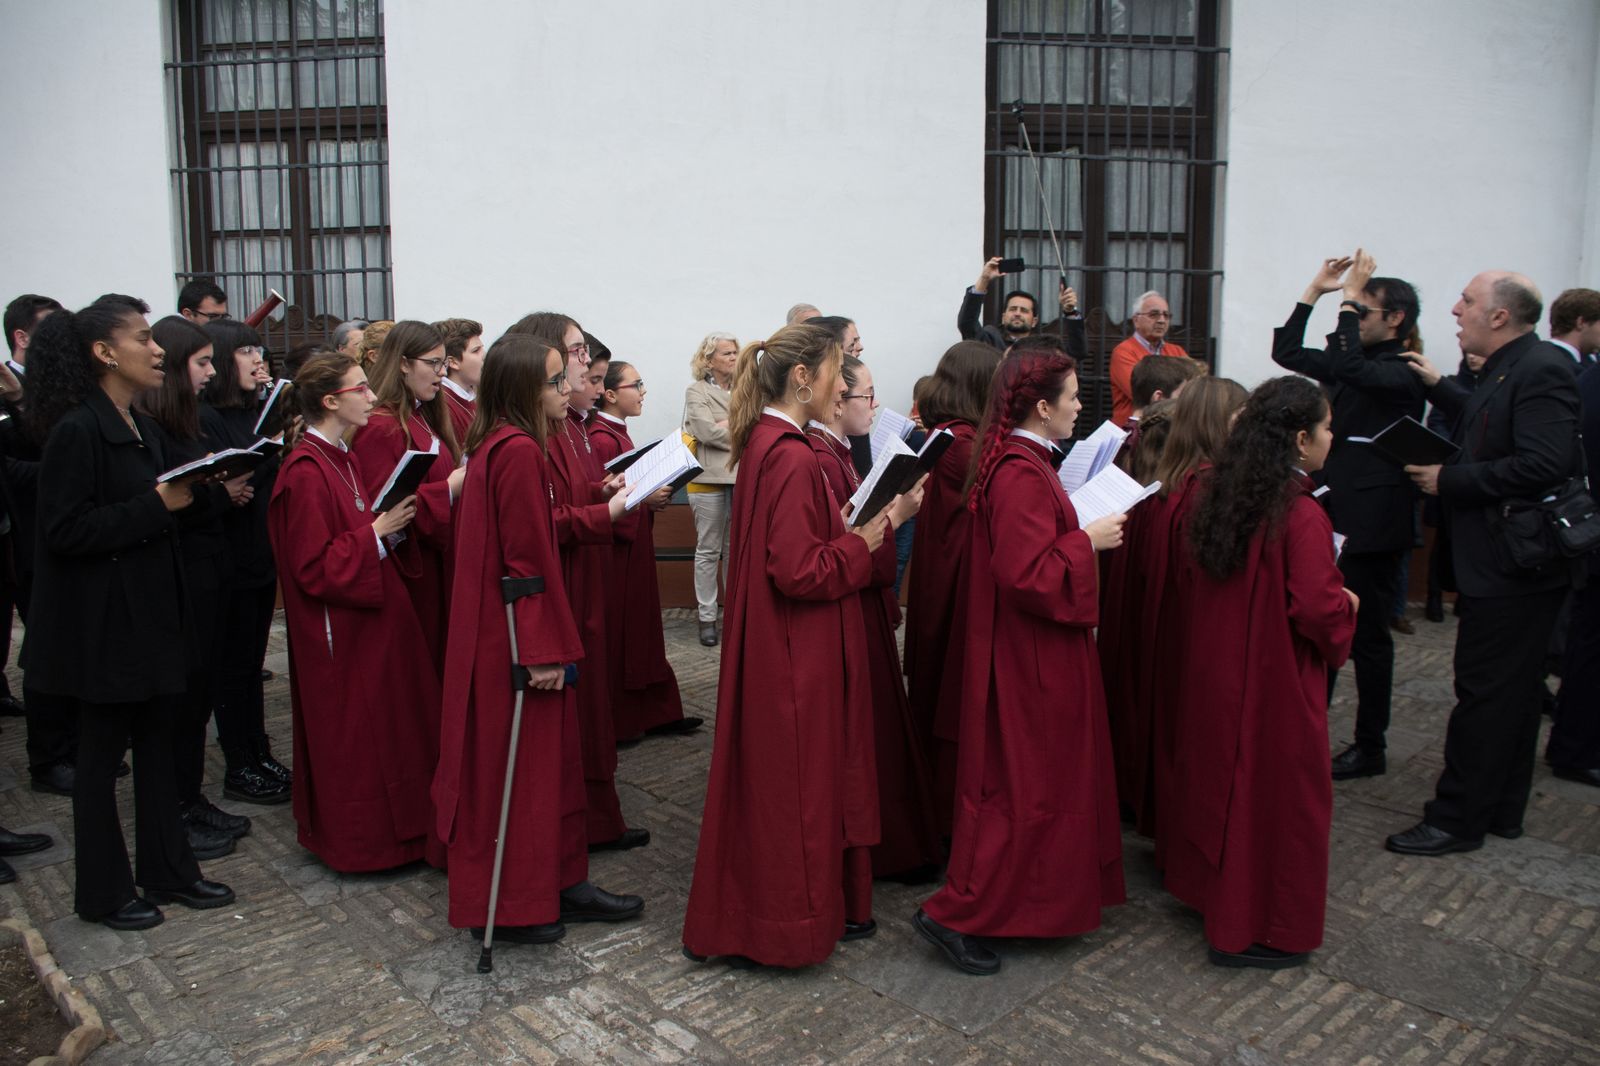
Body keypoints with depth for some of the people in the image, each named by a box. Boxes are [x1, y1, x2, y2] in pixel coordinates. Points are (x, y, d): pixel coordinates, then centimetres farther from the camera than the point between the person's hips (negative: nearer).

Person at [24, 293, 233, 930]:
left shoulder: (141, 428, 10)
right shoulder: (77, 430, -17)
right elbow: (65, 529, -21)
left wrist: (186, 493, 2)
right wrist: (157, 506, -22)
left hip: (150, 614, 8)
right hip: (102, 622, -8)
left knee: (157, 743, 15)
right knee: (101, 751, 6)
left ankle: (168, 871, 28)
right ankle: (103, 893, 22)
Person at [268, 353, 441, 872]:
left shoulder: (344, 458, 10)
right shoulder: (306, 473, -19)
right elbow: (314, 566, -21)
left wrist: (392, 525, 2)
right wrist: (375, 533, -19)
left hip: (373, 615, 10)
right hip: (339, 629, -9)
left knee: (382, 727, 17)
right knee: (349, 735, 4)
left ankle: (391, 825, 30)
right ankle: (355, 842, 19)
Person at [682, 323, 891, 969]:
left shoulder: (763, 443, 8)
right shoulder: (793, 458, -22)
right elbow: (801, 570, -26)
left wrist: (854, 531, 8)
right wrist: (864, 541, -14)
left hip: (772, 643, 10)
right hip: (798, 652, -10)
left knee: (771, 776, 20)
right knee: (797, 780, 5)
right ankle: (789, 922, 22)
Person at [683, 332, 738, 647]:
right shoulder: (696, 391, -1)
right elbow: (708, 431, -13)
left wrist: (729, 426, -7)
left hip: (743, 476, 4)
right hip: (711, 478, -4)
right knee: (709, 550, 2)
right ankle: (707, 617, 8)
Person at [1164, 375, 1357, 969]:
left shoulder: (1217, 497, 0)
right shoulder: (1301, 514, -22)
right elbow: (1316, 608, -24)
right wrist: (1346, 606, -2)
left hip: (1213, 670, 7)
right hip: (1275, 681, -7)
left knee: (1220, 775, 21)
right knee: (1278, 792, 7)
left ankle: (1205, 886, 39)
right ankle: (1262, 929, 20)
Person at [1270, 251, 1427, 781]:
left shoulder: (1406, 374, -12)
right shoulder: (1356, 363, 13)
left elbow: (1348, 367, -30)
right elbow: (1287, 353, 12)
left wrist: (1350, 296, -21)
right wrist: (1315, 291, 6)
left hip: (1371, 523, -8)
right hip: (1329, 515, 8)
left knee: (1367, 636, 3)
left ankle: (1370, 747, 16)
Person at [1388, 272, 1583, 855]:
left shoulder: (1542, 370, -19)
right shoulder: (1509, 369, 11)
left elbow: (1545, 465, -28)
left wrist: (1449, 480, -20)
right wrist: (1439, 386, 18)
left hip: (1513, 565, -10)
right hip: (1506, 560, 10)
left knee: (1484, 693, -2)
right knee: (1512, 691, 17)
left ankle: (1456, 819, 8)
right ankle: (1501, 810, 29)